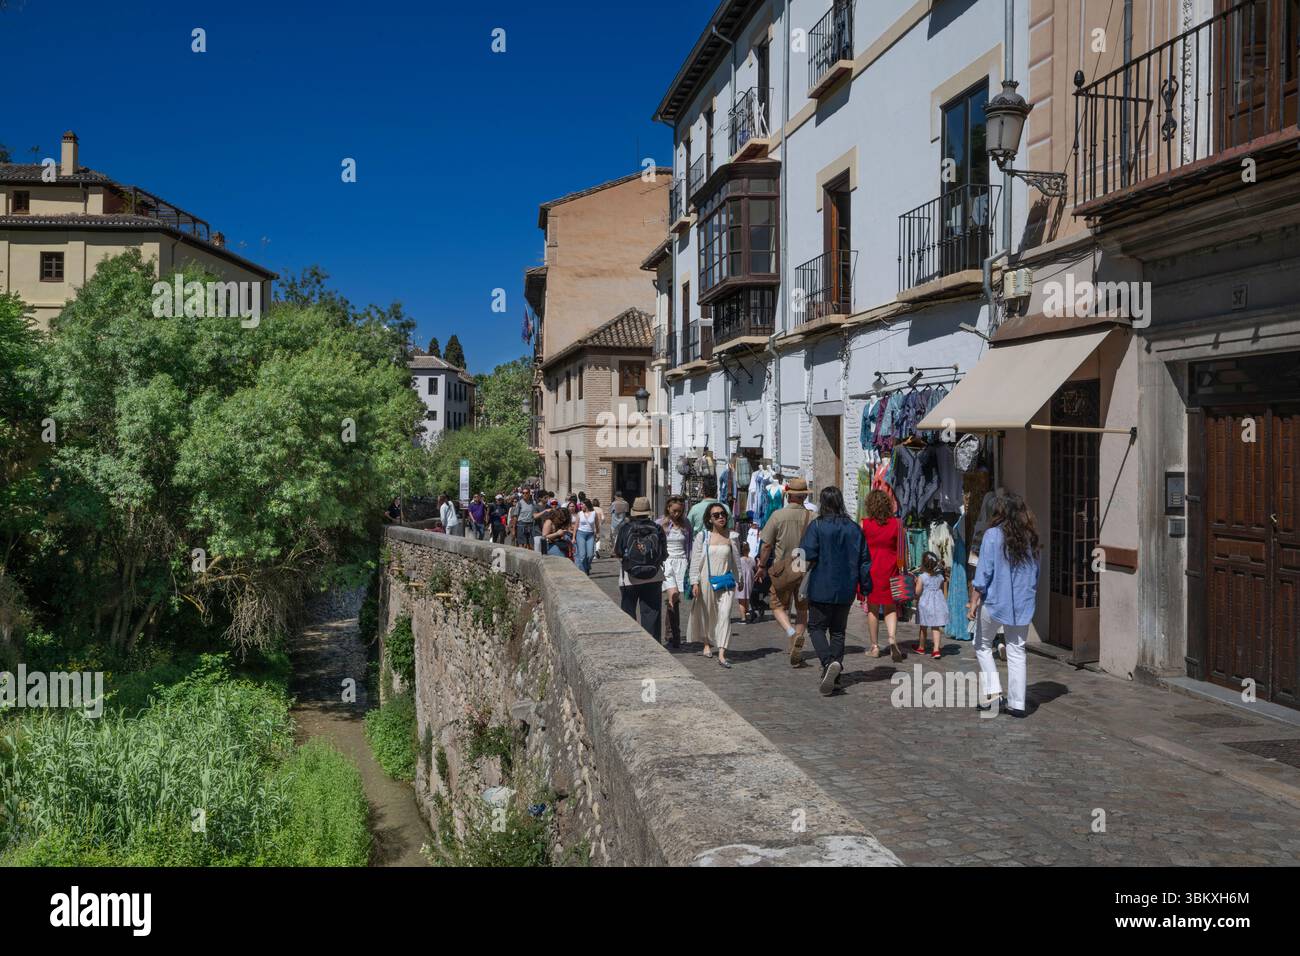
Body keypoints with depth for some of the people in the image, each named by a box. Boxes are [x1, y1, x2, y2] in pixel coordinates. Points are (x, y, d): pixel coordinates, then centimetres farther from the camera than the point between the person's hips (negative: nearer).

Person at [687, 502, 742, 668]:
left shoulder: (731, 536, 5)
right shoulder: (703, 536, 0)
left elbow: (736, 560, 13)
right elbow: (695, 560, 0)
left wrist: (738, 580, 15)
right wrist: (694, 582, -7)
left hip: (726, 581, 0)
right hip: (707, 581, 0)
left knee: (725, 615, -12)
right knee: (706, 614, 12)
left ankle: (721, 654, -16)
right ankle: (707, 643, 36)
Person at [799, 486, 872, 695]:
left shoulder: (817, 525, -10)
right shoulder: (854, 528, 4)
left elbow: (807, 555, -17)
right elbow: (864, 560, 6)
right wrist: (866, 587, 13)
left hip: (821, 588, -4)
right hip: (846, 589, 4)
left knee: (816, 627, 6)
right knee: (838, 631, 14)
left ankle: (829, 663, -18)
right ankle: (834, 677, 13)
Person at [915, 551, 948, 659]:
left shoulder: (921, 577, -13)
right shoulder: (940, 576, 2)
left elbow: (917, 592, -17)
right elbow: (944, 591, 11)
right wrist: (944, 603, 26)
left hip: (925, 604, -3)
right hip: (938, 603, 3)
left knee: (923, 627, 13)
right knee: (936, 627, 4)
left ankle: (921, 647, 29)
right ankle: (936, 649, -8)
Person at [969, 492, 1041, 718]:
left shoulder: (993, 534, -11)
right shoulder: (1030, 536, 3)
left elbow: (984, 572, -11)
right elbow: (1035, 573, 11)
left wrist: (974, 600, -4)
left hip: (995, 600, -4)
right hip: (1023, 603, 4)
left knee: (982, 645, 15)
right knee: (1017, 651, 10)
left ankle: (994, 693, 4)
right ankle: (1017, 703, 10)